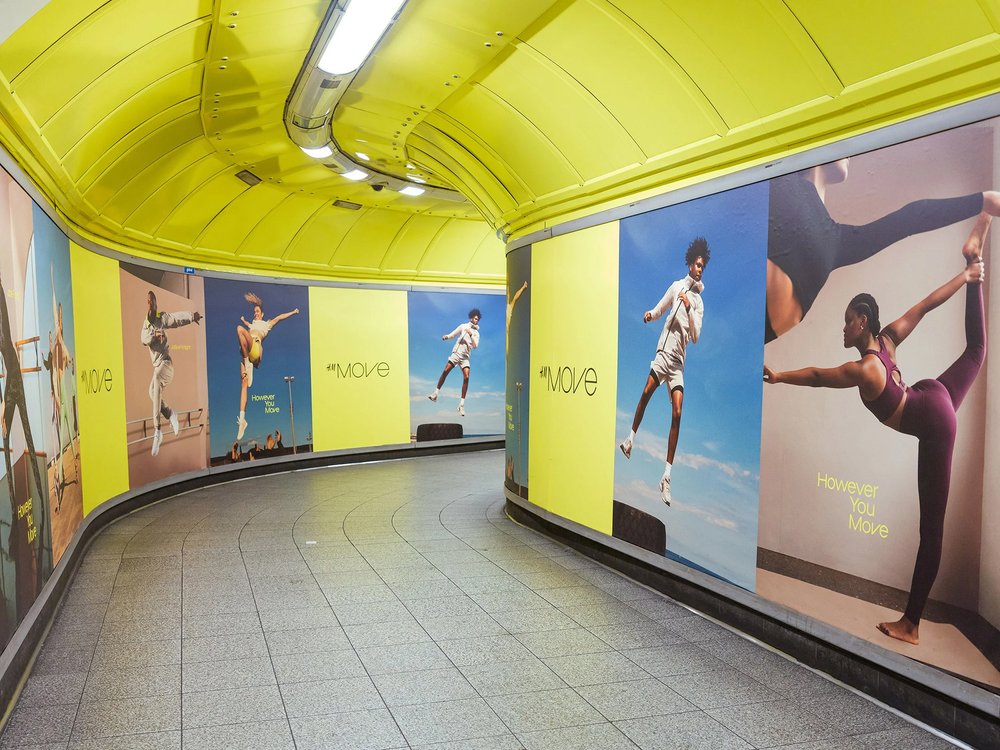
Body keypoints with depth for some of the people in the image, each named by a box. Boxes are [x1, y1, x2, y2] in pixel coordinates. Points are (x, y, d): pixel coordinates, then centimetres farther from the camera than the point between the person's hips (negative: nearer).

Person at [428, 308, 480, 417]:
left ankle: (462, 404, -12)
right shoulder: (463, 326, 8)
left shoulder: (476, 333, 10)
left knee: (466, 378, -14)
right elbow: (453, 334, 9)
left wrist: (471, 335, -14)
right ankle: (436, 393, 2)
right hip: (456, 353, 0)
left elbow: (475, 346, -1)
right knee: (445, 371, -13)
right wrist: (446, 336, -12)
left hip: (465, 357, 0)